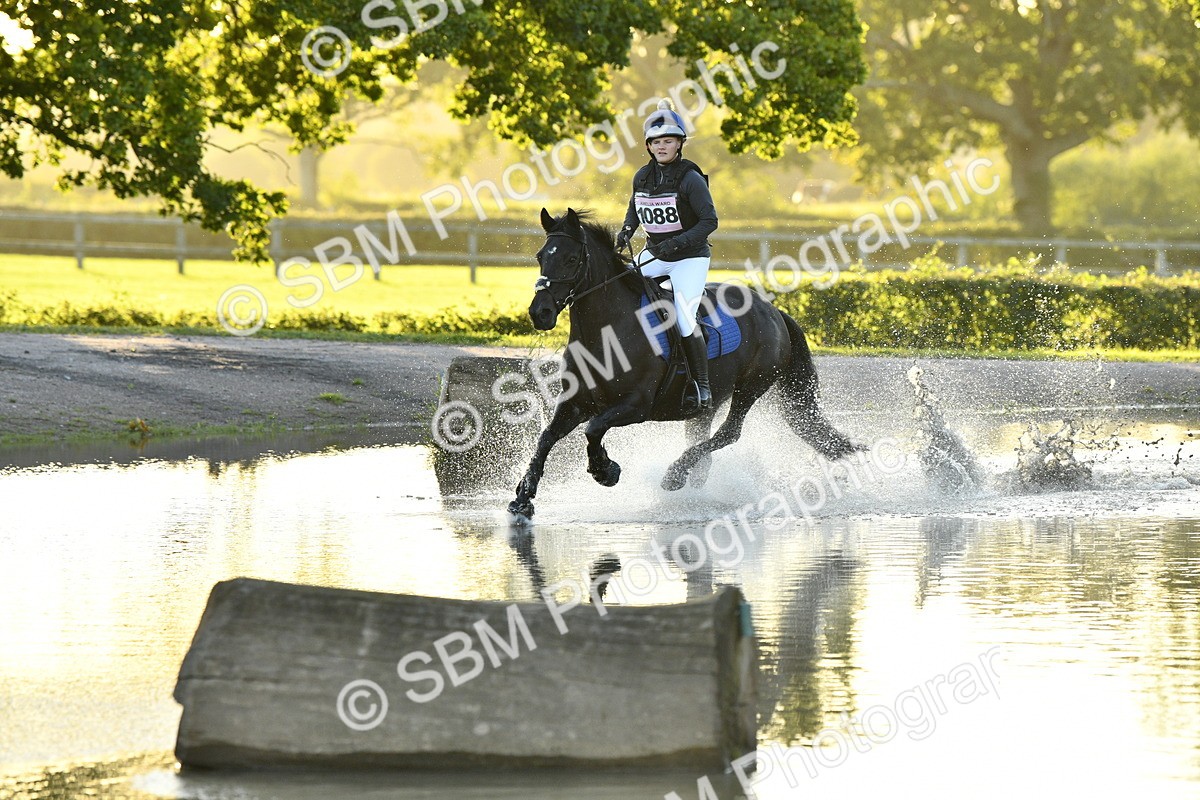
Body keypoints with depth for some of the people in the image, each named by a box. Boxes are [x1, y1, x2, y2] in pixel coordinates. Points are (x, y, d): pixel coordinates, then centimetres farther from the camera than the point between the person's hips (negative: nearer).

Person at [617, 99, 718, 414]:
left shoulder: (690, 179, -16)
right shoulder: (643, 177, 2)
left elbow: (709, 220, -19)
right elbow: (635, 208, 21)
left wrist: (678, 243, -29)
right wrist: (626, 232, 2)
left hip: (690, 258, -7)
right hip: (655, 256, 7)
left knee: (683, 319, -18)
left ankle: (702, 388, -9)